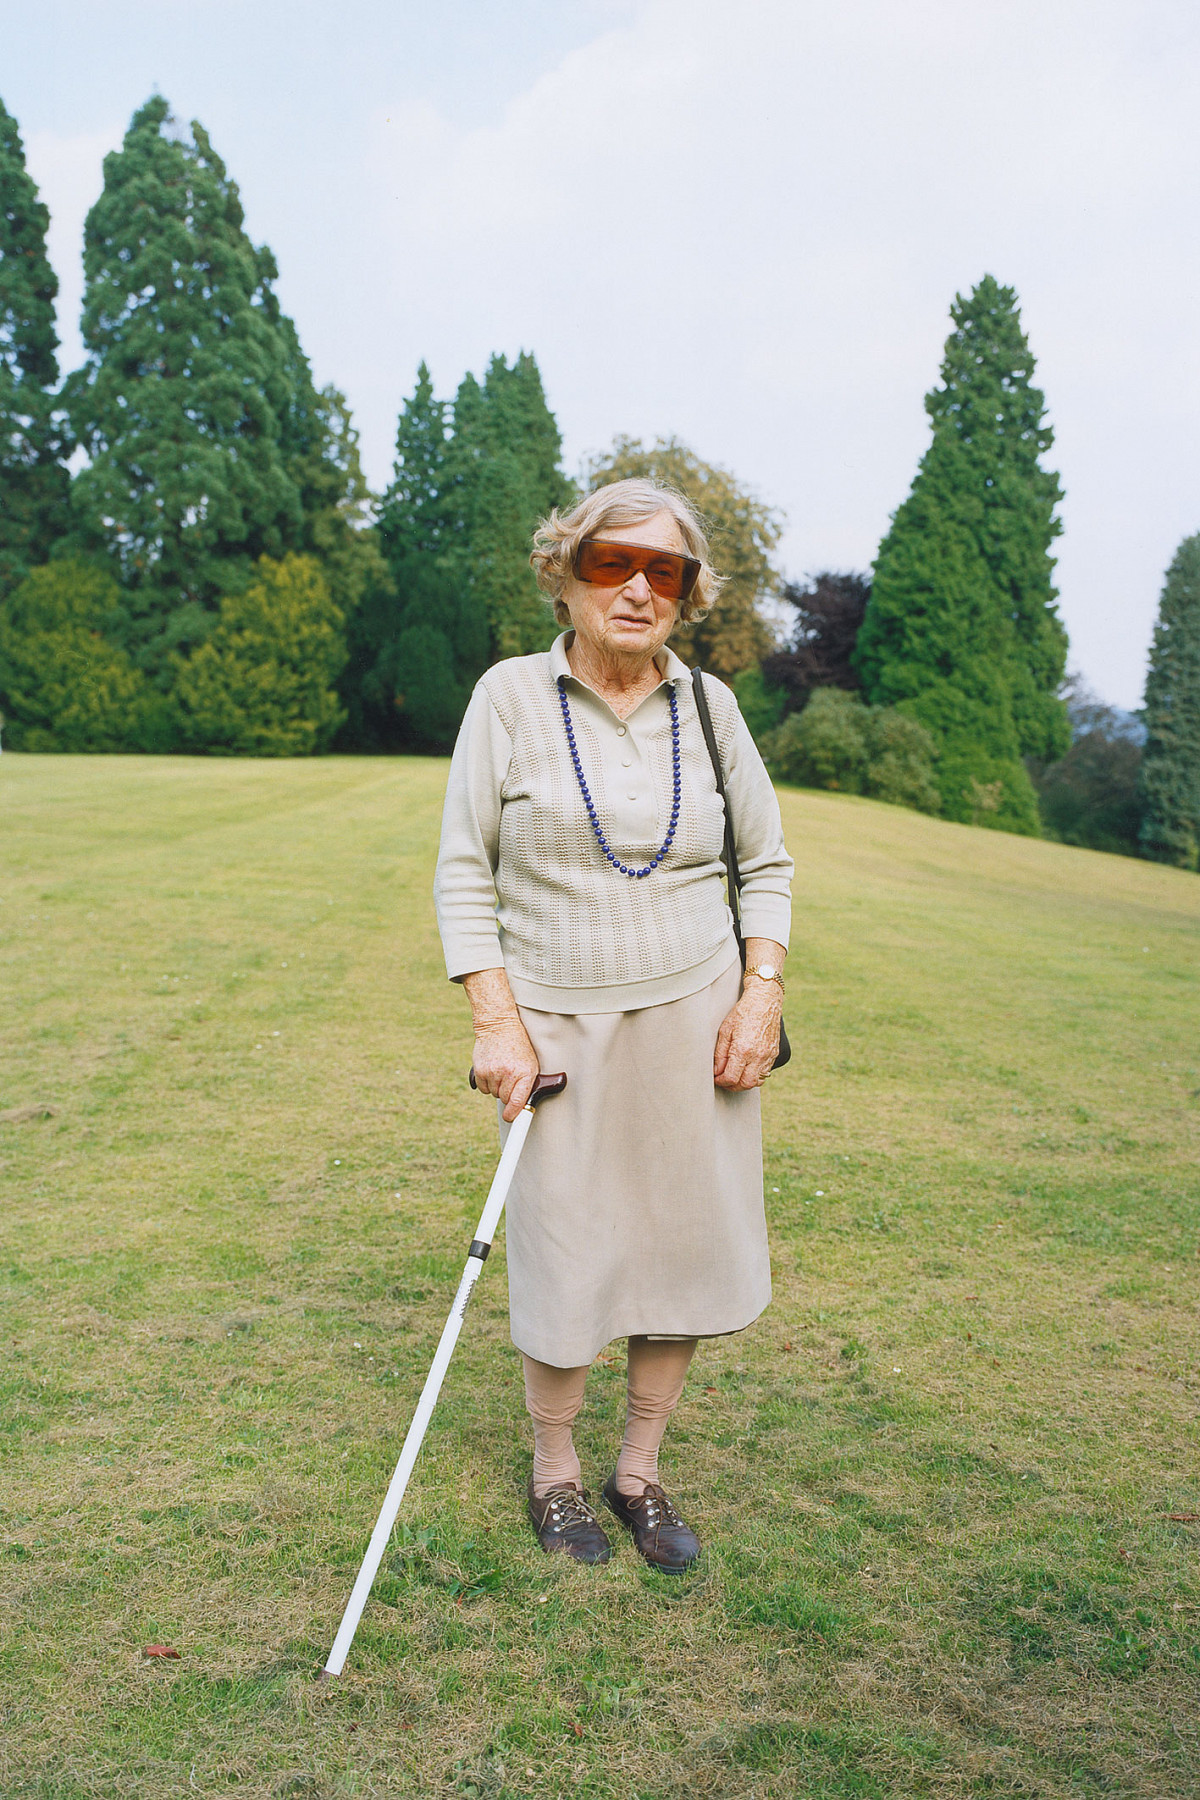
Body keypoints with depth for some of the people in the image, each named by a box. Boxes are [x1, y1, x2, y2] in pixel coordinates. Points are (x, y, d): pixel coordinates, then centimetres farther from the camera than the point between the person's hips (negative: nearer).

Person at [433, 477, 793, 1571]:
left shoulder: (706, 705, 3)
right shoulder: (510, 697, -5)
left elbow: (767, 862, 12)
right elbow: (464, 876, -3)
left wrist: (762, 995, 0)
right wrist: (497, 1022, -10)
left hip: (696, 1023, 3)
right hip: (561, 1027, -2)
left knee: (687, 1251, 8)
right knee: (567, 1263, 3)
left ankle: (640, 1473, 30)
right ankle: (555, 1475, 30)